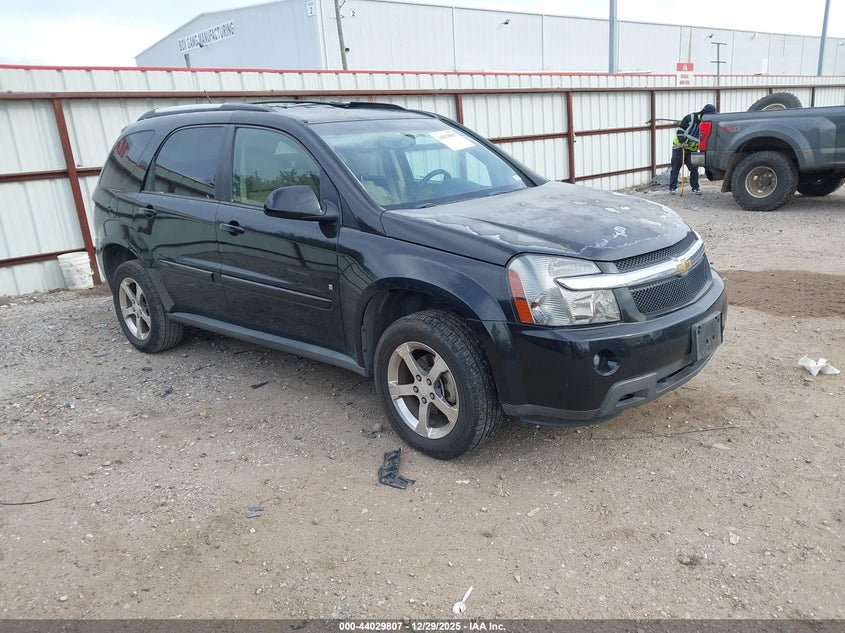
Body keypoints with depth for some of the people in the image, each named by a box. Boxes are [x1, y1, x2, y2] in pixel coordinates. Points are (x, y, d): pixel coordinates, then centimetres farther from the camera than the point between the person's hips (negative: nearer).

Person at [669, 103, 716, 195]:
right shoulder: (690, 118, -13)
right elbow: (679, 130, -13)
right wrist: (682, 142, -22)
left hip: (692, 150, 4)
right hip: (679, 146, -4)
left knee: (694, 169, -1)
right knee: (675, 168, -1)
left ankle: (695, 188, 8)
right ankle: (672, 187, 6)